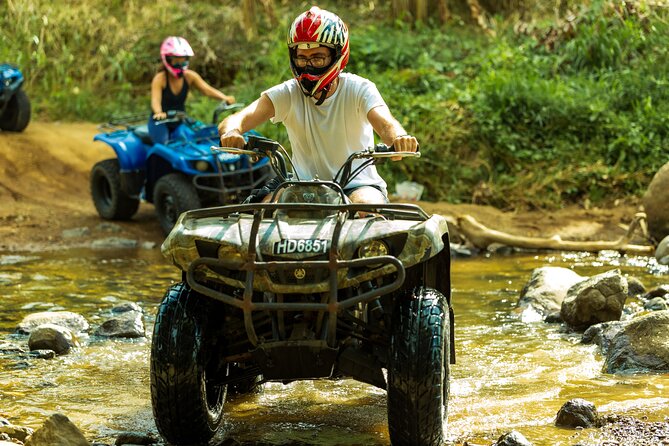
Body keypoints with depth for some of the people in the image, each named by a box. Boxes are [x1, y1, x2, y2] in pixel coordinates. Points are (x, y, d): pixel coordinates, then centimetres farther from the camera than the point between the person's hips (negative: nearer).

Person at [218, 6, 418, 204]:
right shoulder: (287, 94, -5)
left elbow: (384, 122, -28)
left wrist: (399, 137, -54)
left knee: (370, 205, -33)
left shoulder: (358, 89, -9)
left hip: (357, 185, -1)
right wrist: (231, 132, -46)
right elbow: (241, 118, -19)